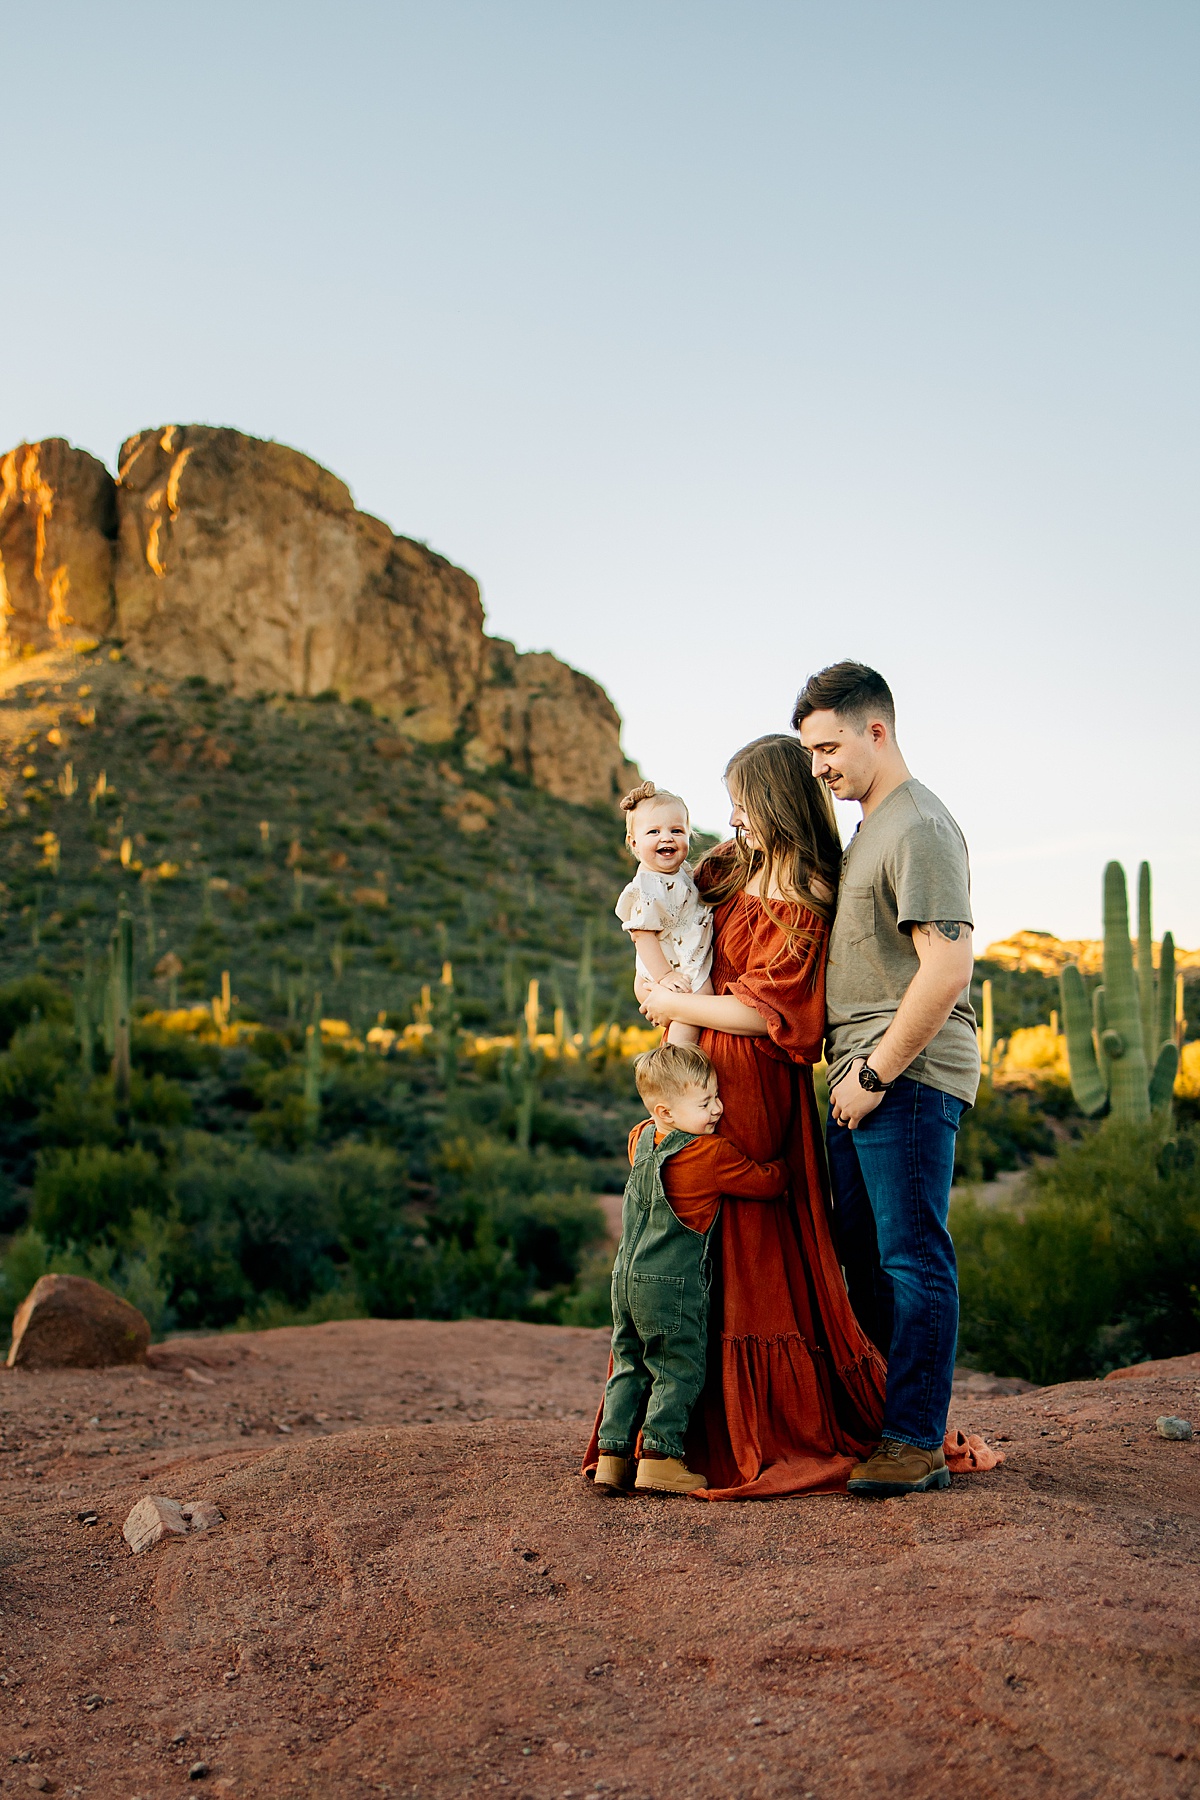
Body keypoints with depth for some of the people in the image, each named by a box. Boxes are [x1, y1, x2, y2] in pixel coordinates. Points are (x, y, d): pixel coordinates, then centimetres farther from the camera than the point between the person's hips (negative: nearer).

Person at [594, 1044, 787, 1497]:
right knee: (678, 1369, 3)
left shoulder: (641, 1139, 6)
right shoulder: (714, 1154, -15)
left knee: (630, 1366, 15)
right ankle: (659, 1458, 1)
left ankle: (612, 1455, 16)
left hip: (626, 1279, 8)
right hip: (673, 1286, -7)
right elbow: (768, 1183, -6)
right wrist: (783, 1163, 14)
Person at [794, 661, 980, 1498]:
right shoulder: (870, 828, 20)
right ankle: (885, 1423, 21)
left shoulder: (919, 827, -11)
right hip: (863, 1077, 10)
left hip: (910, 1076, -10)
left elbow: (948, 968, -19)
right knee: (867, 1261, 12)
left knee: (913, 1259, -5)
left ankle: (918, 1443, 0)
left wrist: (876, 1073, -15)